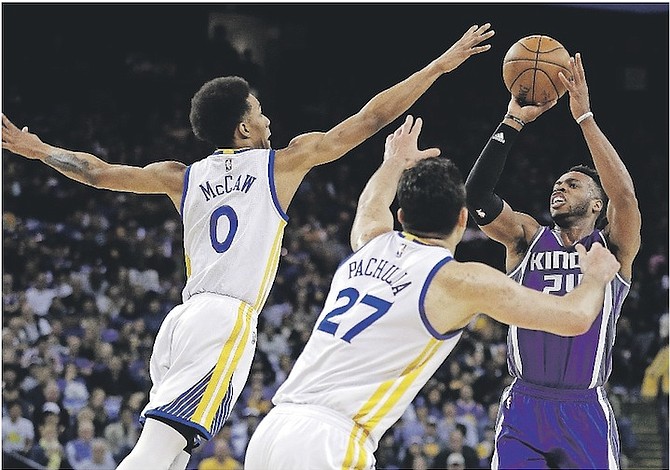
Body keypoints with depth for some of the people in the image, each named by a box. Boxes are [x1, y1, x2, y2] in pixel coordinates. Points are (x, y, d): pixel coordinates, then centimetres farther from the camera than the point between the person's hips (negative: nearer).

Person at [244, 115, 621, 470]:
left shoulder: (370, 245, 17)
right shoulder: (461, 280, -2)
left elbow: (371, 205, 45)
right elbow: (575, 318, 5)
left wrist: (396, 162, 63)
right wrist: (596, 275, 25)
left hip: (270, 432, 7)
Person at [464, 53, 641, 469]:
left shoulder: (613, 248, 4)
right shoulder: (527, 238, 10)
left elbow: (624, 193, -16)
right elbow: (477, 195, -5)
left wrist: (584, 116, -16)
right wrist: (513, 122, -10)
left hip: (585, 412, -1)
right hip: (523, 407, 1)